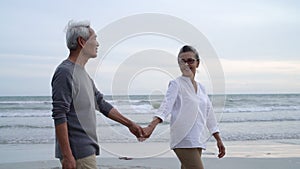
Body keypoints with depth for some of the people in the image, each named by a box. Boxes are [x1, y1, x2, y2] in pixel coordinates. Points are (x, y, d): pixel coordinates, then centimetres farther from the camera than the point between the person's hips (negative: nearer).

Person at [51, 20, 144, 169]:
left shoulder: (83, 73, 17)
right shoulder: (65, 72, -13)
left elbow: (102, 104, 23)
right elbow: (59, 116, -18)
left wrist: (130, 124, 23)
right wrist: (67, 155, -21)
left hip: (86, 149, 9)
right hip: (77, 152, -9)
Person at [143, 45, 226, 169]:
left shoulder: (201, 88, 18)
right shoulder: (176, 84, -3)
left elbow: (209, 114, 23)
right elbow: (166, 105, -18)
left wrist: (218, 140, 22)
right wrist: (151, 126, -34)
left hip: (198, 141, 7)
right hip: (184, 141, -7)